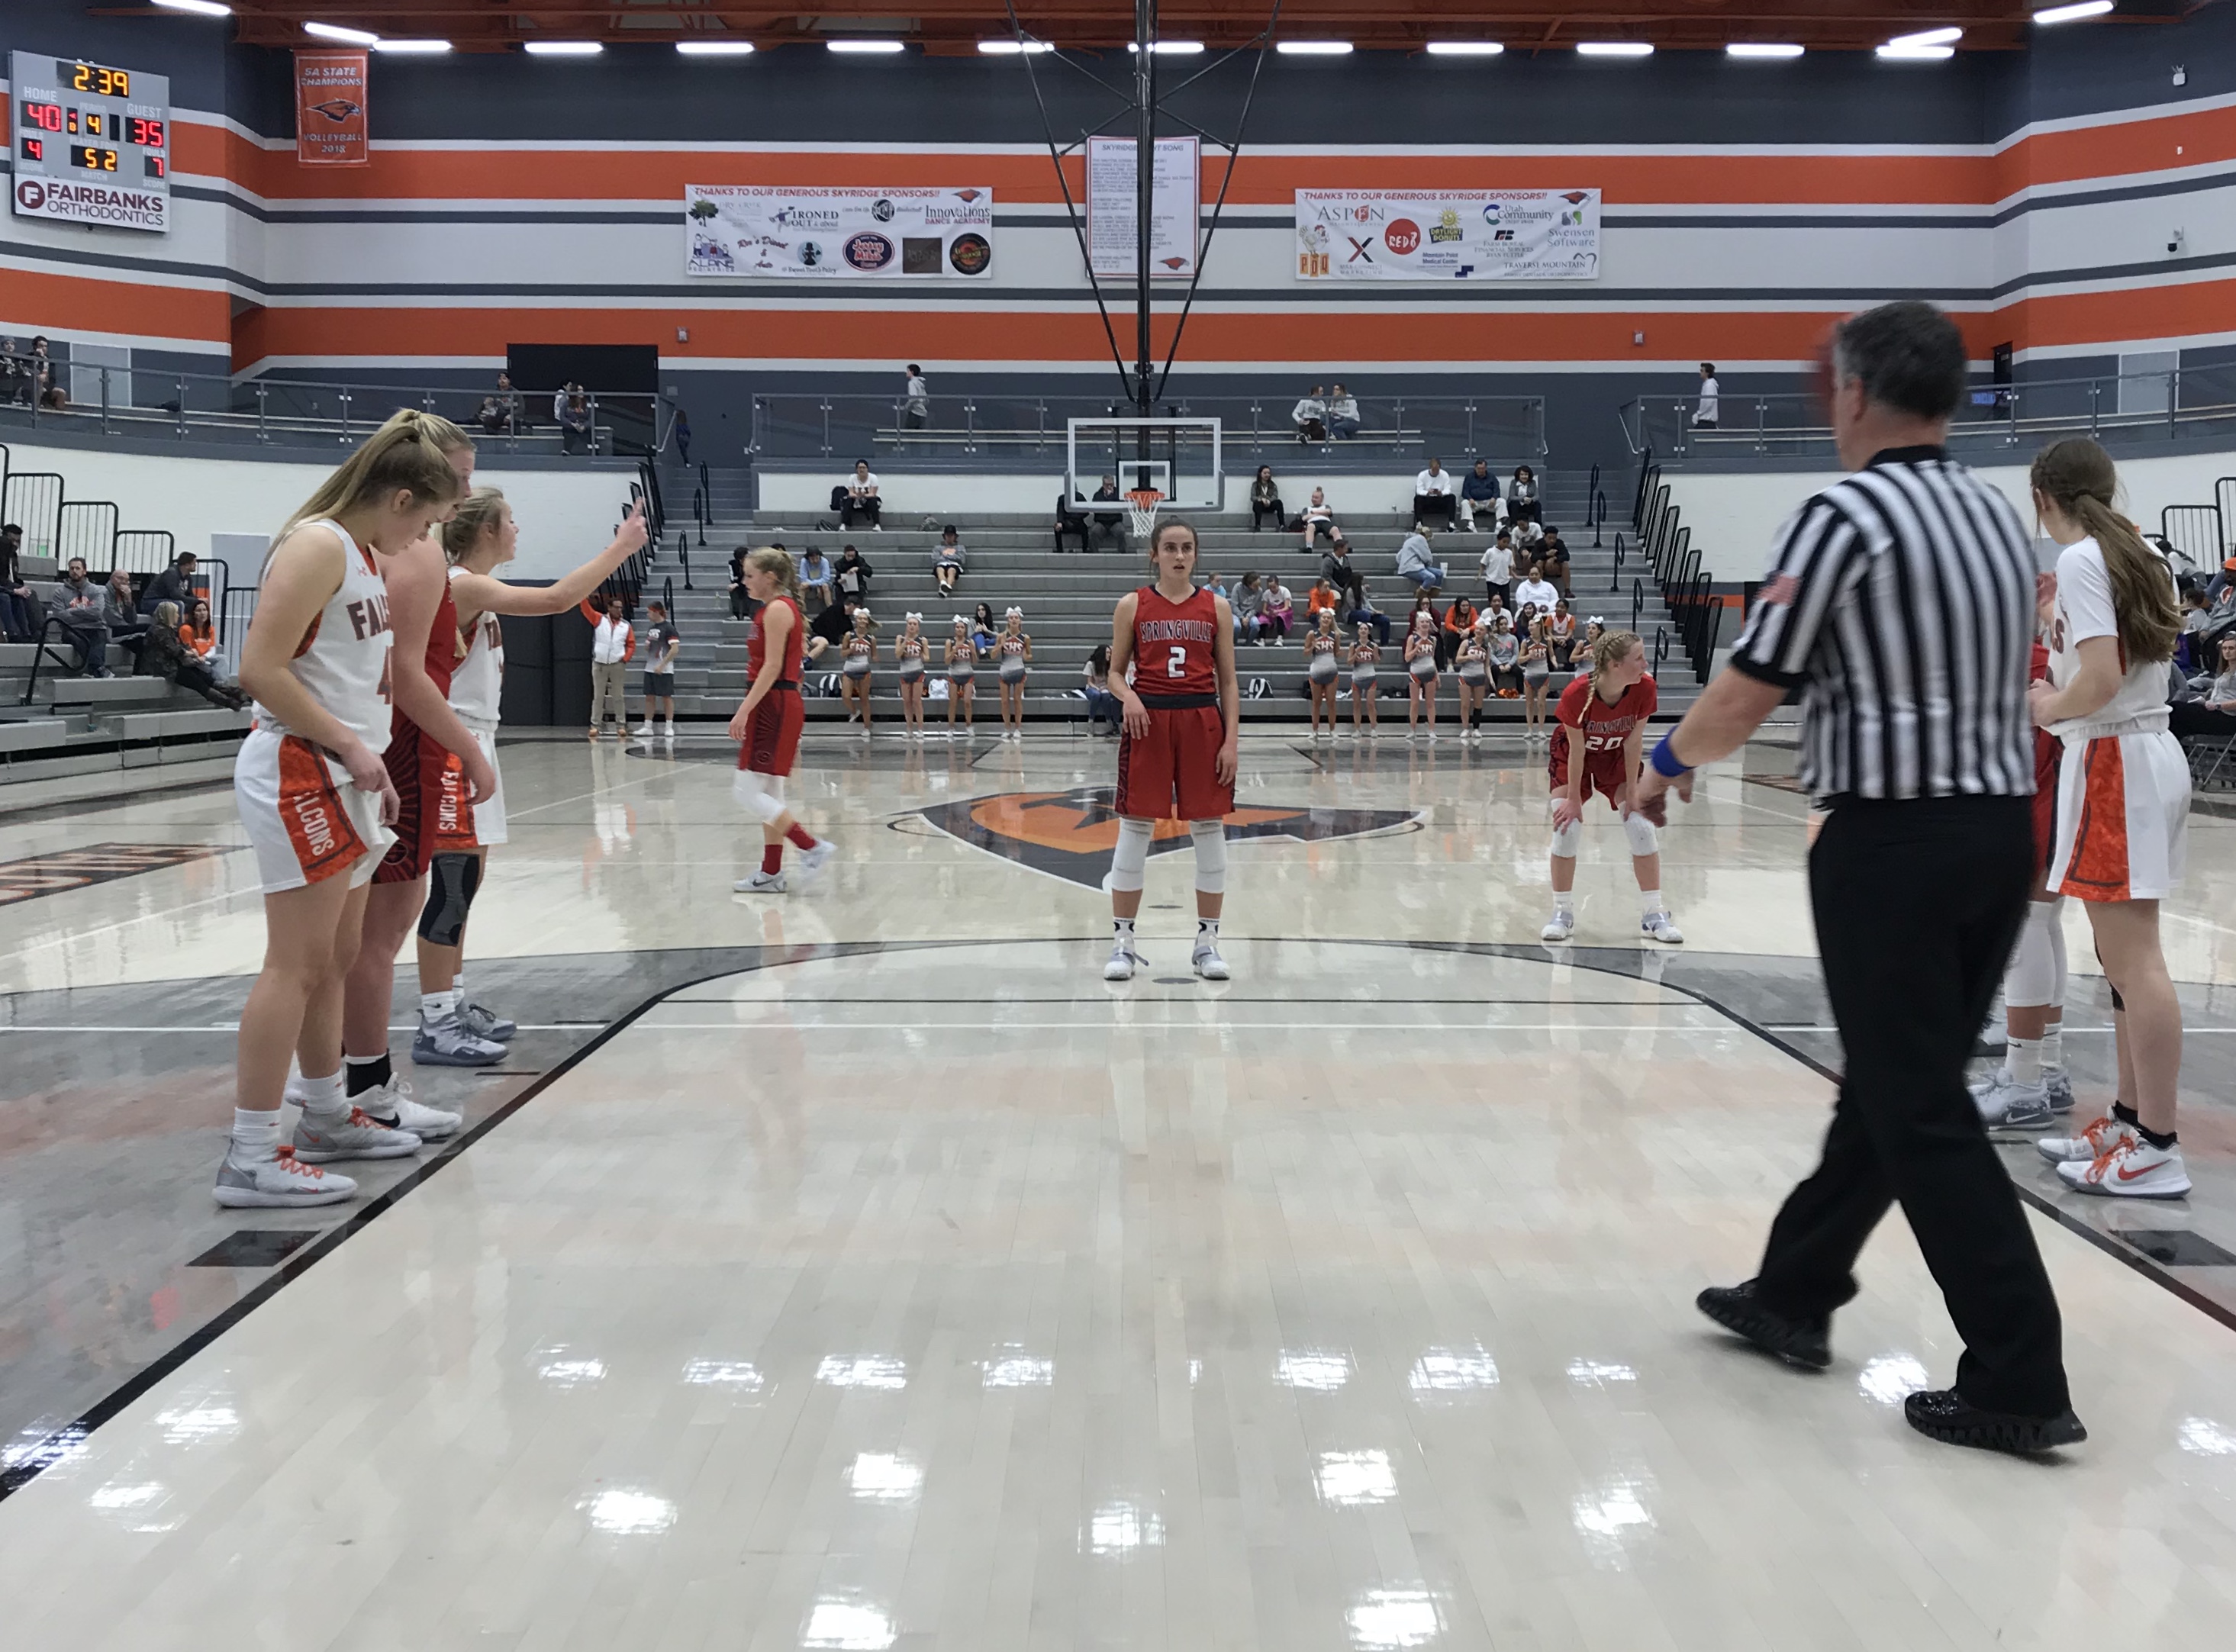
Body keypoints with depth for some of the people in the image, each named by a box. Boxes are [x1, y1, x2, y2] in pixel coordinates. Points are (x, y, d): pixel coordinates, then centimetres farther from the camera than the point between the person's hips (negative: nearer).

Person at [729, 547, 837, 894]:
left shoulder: (777, 609, -12)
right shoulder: (781, 607, 17)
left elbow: (772, 667, -20)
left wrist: (744, 709, -22)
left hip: (773, 706, -10)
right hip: (778, 706, 10)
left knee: (747, 792, -9)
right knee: (768, 794, 11)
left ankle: (812, 846, -9)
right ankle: (771, 873, 15)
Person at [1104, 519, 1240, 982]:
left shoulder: (1215, 608, 6)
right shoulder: (1132, 606, 3)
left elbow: (1227, 681, 5)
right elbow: (1115, 671, 7)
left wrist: (1230, 740, -3)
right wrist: (1127, 695, -15)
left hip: (1202, 724, 1)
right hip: (1148, 721, -1)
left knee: (1209, 828, 4)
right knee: (1135, 827, 0)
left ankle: (1208, 941, 14)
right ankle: (1122, 940, 9)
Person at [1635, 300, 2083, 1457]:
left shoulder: (1844, 517, -13)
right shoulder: (2001, 516, 11)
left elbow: (1747, 693, -11)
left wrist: (1667, 766, 8)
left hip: (1895, 844, -8)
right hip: (2002, 830, 8)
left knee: (1922, 1110, -2)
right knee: (1896, 1082, 17)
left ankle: (2019, 1383, 0)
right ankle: (1795, 1294, 32)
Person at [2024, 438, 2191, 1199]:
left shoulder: (2081, 561, -13)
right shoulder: (2142, 556, 13)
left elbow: (2100, 682, -22)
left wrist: (2049, 707, -4)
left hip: (2112, 763, -9)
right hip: (2153, 751, 9)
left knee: (2134, 960, -8)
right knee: (2126, 955, 14)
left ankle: (2157, 1150, -6)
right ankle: (2131, 1118, 21)